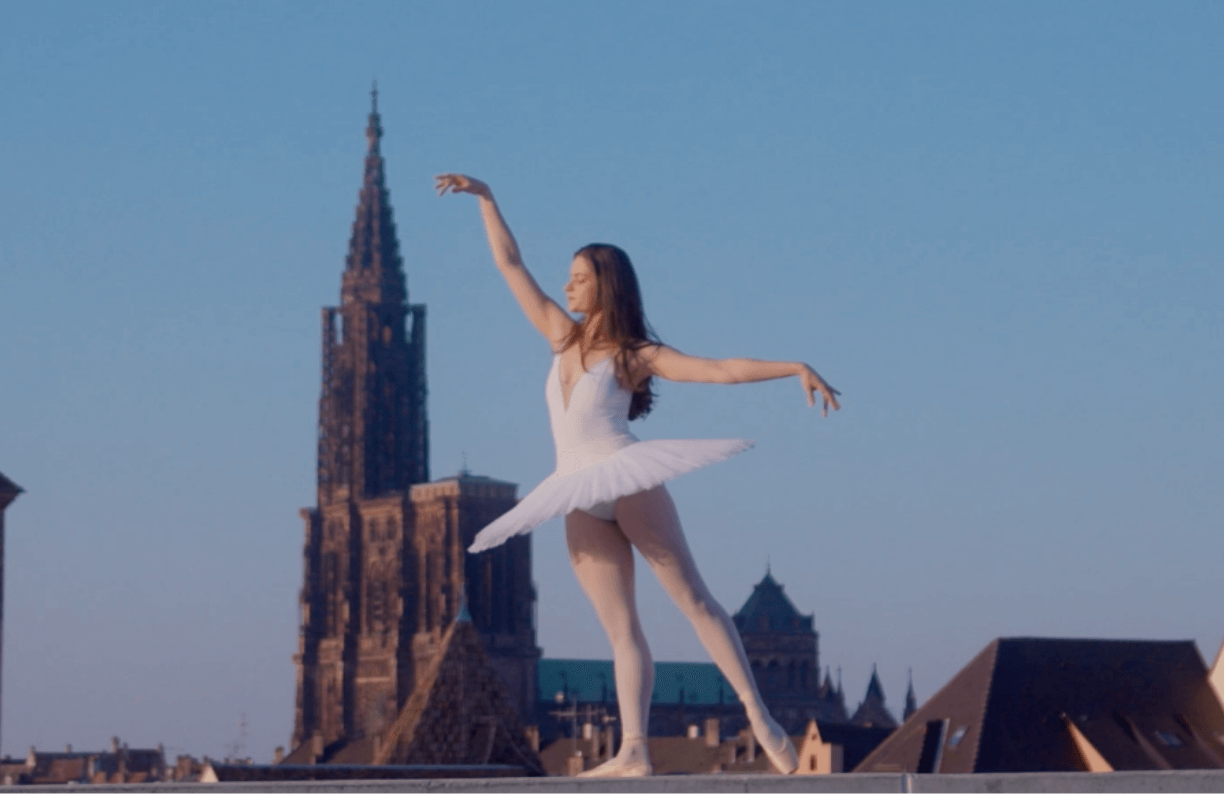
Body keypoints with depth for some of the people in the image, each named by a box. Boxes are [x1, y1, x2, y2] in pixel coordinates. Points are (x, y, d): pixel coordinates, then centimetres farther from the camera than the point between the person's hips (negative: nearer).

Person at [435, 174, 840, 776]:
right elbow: (510, 264, 22)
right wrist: (484, 198, 20)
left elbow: (722, 370, -1)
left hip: (627, 479, -4)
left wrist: (795, 369, -10)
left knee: (692, 598, -8)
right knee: (621, 628, -2)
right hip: (580, 503, 4)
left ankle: (760, 720, -11)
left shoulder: (637, 355, 4)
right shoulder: (562, 336, 18)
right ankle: (633, 752, -12)